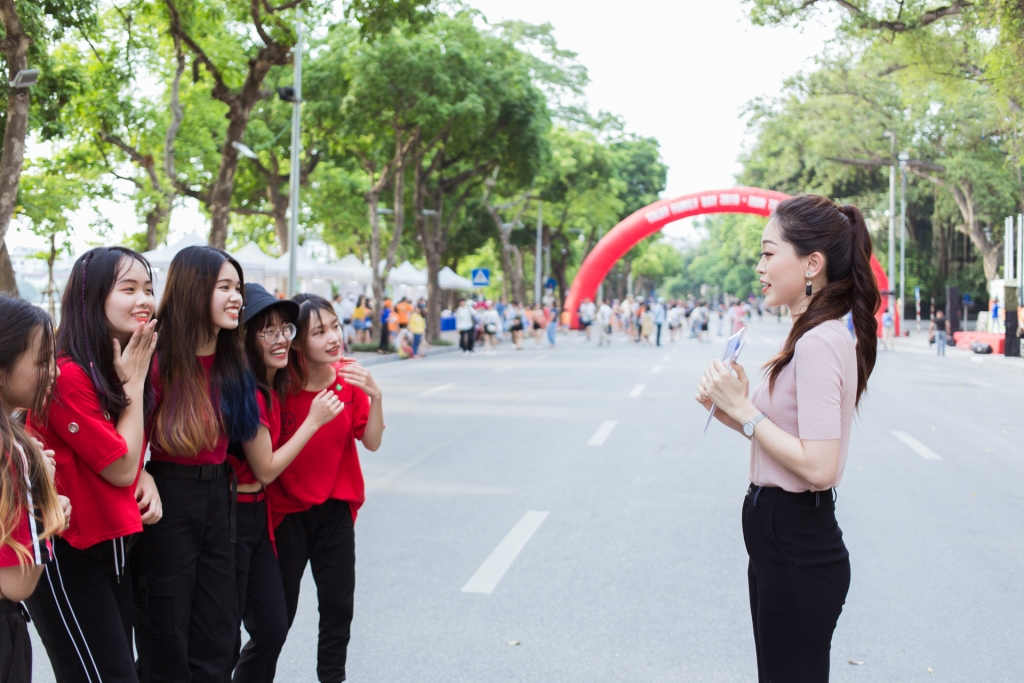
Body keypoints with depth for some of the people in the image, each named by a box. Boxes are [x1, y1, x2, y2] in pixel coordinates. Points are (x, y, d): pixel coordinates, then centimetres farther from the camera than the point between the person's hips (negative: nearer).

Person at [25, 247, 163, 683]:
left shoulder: (123, 368, 6)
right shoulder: (67, 375, -22)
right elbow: (120, 468, -18)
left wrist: (145, 477, -5)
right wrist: (133, 381, -15)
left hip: (114, 545, 9)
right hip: (67, 554, -9)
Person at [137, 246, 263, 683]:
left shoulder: (233, 365, 4)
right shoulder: (159, 361, -16)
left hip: (218, 499, 6)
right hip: (168, 500, -6)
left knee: (217, 642, 12)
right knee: (167, 646, 6)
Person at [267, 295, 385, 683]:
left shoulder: (350, 376, -5)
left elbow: (372, 442, -8)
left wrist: (374, 395, -22)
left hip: (336, 507, 3)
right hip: (287, 509, -3)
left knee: (339, 602, 8)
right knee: (280, 610, 4)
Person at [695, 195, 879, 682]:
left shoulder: (820, 342, -21)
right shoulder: (813, 335, 10)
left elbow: (818, 467, -27)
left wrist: (743, 409, -19)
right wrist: (732, 411, 0)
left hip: (797, 550, -10)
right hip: (783, 537, 10)